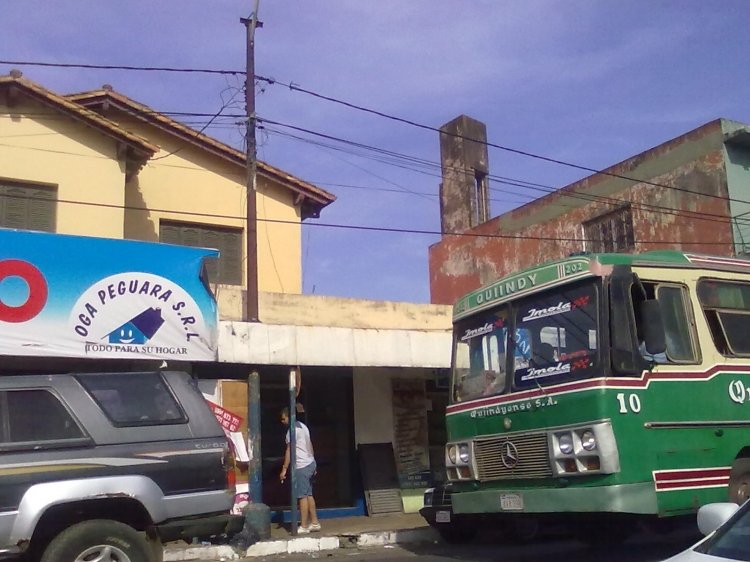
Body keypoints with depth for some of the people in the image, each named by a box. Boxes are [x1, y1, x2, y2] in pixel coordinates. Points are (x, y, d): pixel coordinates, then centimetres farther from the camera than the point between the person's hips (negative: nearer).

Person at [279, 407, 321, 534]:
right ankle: (315, 523, 17)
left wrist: (284, 469, -17)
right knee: (309, 495, 13)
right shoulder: (303, 426, 15)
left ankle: (304, 527, -3)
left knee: (302, 496, -6)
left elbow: (289, 450, -17)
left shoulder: (292, 429, -13)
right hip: (310, 463, 10)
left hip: (301, 466, -10)